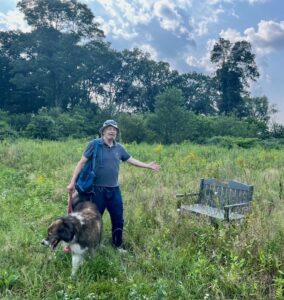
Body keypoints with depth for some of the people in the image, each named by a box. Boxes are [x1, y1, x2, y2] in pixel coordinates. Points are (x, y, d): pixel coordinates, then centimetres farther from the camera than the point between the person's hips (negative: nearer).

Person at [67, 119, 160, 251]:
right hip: (97, 189, -5)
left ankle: (118, 246, 33)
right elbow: (81, 163, -8)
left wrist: (148, 165, 19)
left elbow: (131, 160, 18)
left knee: (118, 220, 14)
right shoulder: (94, 144, -8)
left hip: (114, 190, 5)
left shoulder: (119, 147, 6)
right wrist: (72, 182, -13)